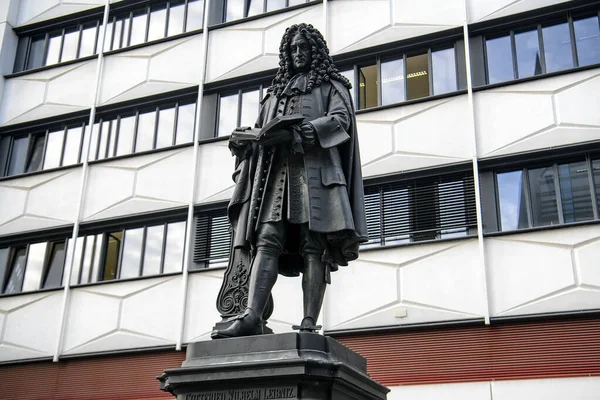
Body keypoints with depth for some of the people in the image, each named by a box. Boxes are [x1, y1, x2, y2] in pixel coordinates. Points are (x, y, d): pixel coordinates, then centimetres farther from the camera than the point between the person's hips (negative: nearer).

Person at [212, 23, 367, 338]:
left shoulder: (331, 85, 18)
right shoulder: (277, 91, 31)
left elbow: (341, 120, -1)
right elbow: (263, 132, 25)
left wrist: (296, 133, -15)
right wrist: (243, 141, 0)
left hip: (315, 168, -4)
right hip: (276, 170, 4)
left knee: (313, 247, -13)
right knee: (267, 241, -14)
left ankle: (308, 325, -19)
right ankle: (250, 316, -28)